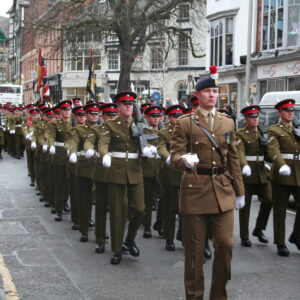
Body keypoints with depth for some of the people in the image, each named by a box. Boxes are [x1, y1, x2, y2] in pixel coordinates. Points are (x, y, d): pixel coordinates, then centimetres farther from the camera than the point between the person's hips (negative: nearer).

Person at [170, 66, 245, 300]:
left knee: (225, 244, 2)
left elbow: (233, 160, 13)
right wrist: (186, 160, -31)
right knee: (194, 248, 4)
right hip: (195, 190, -3)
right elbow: (175, 156, -7)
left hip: (223, 190, 4)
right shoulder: (185, 123, -2)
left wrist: (239, 191, 12)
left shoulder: (228, 123, 11)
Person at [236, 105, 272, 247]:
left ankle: (259, 229, 17)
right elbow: (240, 152, -19)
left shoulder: (262, 133, 14)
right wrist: (244, 166, -36)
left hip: (262, 172, 5)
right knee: (245, 206, 1)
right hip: (246, 172, -5)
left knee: (268, 200, -3)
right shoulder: (240, 134, -4)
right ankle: (244, 237, 11)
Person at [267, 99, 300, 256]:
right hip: (281, 176, -4)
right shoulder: (274, 130, 1)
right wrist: (282, 165, -32)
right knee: (280, 211, 2)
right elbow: (273, 150, -16)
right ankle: (280, 244, 11)